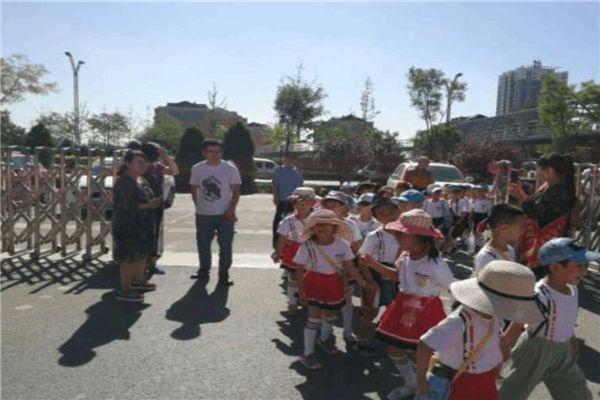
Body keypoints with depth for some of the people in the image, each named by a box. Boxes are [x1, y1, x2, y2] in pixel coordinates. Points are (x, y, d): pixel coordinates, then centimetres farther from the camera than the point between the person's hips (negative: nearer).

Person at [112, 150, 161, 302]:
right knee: (129, 258, -3)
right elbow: (125, 205, -26)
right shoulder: (123, 183, -18)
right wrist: (147, 206, -24)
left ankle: (138, 281, 36)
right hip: (128, 227, -10)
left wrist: (153, 203, 1)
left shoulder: (141, 180, 12)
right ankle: (124, 291, 8)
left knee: (142, 255, 19)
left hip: (142, 226, 10)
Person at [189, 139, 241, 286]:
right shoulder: (197, 169, 1)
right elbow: (194, 190, 11)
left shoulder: (230, 168, -6)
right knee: (203, 244, 13)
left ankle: (224, 274, 14)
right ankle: (204, 270, 32)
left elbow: (236, 191, -5)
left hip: (224, 214, -2)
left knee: (225, 245, 1)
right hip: (203, 215, 3)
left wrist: (231, 210, -13)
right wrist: (199, 206, 5)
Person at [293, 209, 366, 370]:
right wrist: (301, 287, -12)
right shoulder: (307, 246, -18)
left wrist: (364, 283, -8)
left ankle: (325, 339, 49)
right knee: (315, 316, -4)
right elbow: (300, 268, -11)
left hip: (333, 282, 3)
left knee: (330, 314, 20)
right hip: (313, 281, -3)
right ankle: (308, 354, 10)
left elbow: (350, 266, -5)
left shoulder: (342, 245, -13)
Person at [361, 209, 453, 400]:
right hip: (404, 308, 7)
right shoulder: (405, 256, -6)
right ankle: (411, 385, 42)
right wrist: (374, 264, 1)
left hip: (425, 312, -7)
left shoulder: (436, 264, -28)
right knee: (394, 349, 16)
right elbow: (397, 276, 12)